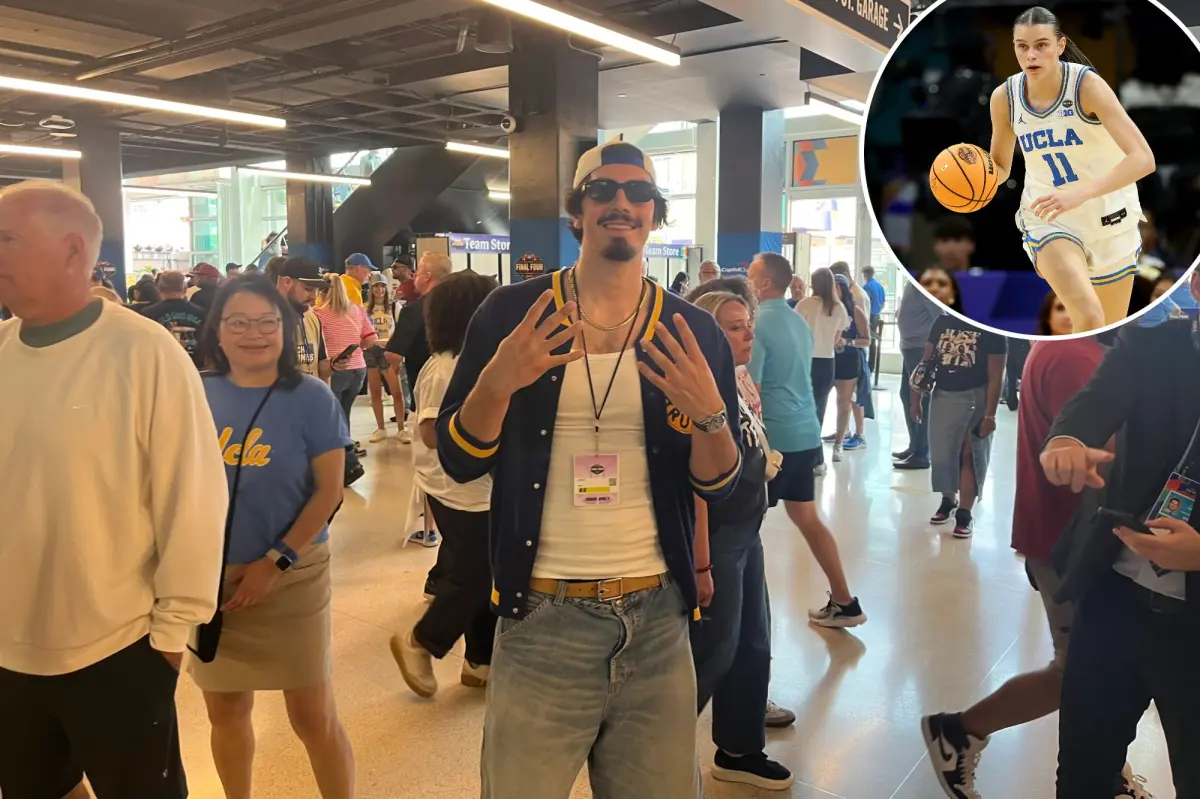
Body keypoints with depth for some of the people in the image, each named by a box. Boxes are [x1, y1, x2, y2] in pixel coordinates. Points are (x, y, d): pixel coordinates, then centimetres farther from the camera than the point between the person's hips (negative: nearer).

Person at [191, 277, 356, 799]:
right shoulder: (197, 395, 0)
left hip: (291, 575, -3)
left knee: (314, 716, 3)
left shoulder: (311, 397, -8)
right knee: (225, 710, 17)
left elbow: (329, 490, -10)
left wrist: (276, 561, -15)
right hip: (209, 577, 3)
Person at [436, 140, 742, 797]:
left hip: (657, 621, 2)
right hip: (541, 622, -1)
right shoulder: (511, 313, -3)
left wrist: (710, 414, -17)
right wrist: (497, 383, -20)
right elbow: (459, 460, -2)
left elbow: (718, 487, 3)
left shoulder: (692, 333, 1)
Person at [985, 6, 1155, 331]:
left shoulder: (1087, 84, -18)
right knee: (1087, 317, -25)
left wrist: (1081, 192, -42)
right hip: (1048, 218, 0)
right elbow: (1000, 166, 8)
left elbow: (1143, 158, -26)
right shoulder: (1004, 97, -8)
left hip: (1109, 219, 0)